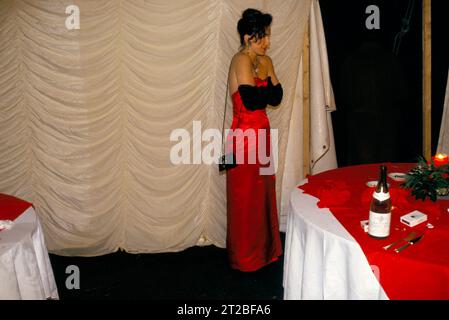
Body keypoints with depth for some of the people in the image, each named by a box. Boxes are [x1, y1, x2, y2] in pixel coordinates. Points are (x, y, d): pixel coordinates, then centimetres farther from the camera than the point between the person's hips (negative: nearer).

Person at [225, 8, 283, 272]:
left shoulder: (266, 61, 9)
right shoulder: (241, 60, -15)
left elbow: (277, 96, 2)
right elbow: (251, 100, -23)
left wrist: (259, 92, -15)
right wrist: (266, 88, -6)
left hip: (262, 133, 8)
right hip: (245, 136, -8)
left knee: (264, 193, 16)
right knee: (246, 198, 5)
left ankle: (265, 248, 31)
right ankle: (245, 257, 21)